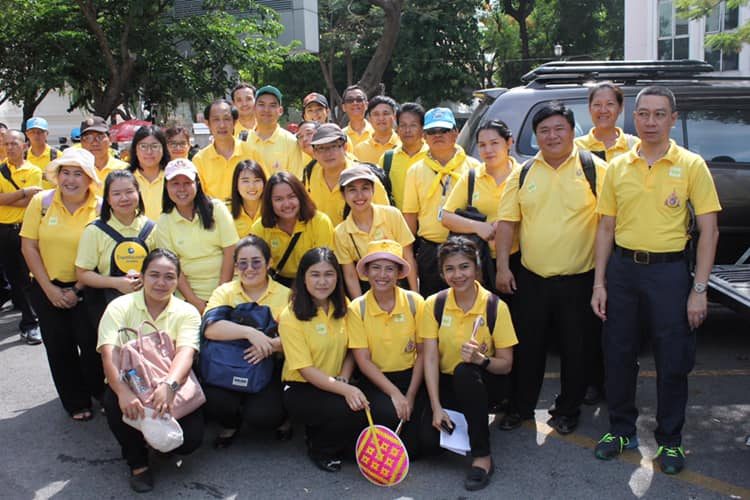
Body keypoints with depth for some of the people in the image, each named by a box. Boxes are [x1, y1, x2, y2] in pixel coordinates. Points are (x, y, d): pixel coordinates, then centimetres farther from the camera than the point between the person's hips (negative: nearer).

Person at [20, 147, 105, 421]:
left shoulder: (100, 208, -9)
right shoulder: (41, 202, -5)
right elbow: (29, 247, -4)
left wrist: (76, 290, -12)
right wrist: (49, 288, -8)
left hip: (87, 289, -2)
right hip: (47, 288, 2)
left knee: (91, 345, -2)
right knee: (59, 348, 10)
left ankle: (102, 396, 22)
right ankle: (76, 403, 27)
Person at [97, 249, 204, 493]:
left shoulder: (187, 312, -3)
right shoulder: (120, 307, -4)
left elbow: (185, 353, -22)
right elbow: (109, 354, -20)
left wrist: (169, 385, -45)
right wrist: (123, 391, -40)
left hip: (172, 389, 0)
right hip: (130, 386, 0)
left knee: (191, 439, -23)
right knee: (113, 400, -34)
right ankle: (137, 461, -5)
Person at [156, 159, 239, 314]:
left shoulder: (216, 208, -1)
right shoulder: (163, 223, 1)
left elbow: (231, 251, -4)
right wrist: (197, 303, -9)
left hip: (225, 289, -1)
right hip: (190, 294, 1)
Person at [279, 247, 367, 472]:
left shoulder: (342, 307, 3)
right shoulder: (290, 317, -14)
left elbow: (350, 351, 9)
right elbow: (305, 369, -17)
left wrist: (344, 381, -12)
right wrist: (344, 389, -29)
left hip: (336, 385, 5)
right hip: (301, 389, -5)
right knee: (349, 411, -30)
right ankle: (319, 449, 1)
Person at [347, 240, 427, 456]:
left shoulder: (414, 302, -3)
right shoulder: (357, 308, -6)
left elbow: (422, 353, -1)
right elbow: (363, 361, -8)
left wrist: (410, 395, -10)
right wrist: (394, 393, -17)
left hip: (411, 376, 0)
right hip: (375, 380, 0)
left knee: (411, 449, -19)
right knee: (388, 412, -32)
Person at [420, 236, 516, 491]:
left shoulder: (496, 307, -13)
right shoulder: (434, 304, -7)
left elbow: (506, 364, -10)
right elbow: (430, 359, -12)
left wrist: (481, 359, -33)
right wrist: (436, 407, -20)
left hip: (483, 383, -2)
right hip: (446, 383, 2)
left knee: (465, 372, -37)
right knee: (429, 434, -25)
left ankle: (483, 457, -22)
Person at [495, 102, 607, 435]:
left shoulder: (594, 169, -3)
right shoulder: (523, 173, 6)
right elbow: (507, 222, 6)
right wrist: (502, 266, 0)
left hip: (578, 279, -2)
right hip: (531, 278, 2)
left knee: (575, 348, 9)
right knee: (528, 347, 12)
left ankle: (568, 410, 27)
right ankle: (521, 407, 28)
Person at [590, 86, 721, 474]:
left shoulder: (691, 165, -3)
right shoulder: (618, 167, 5)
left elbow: (708, 229, -4)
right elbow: (606, 227, 8)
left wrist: (699, 290, -10)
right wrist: (599, 283, 3)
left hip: (669, 270, -3)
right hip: (622, 267, 3)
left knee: (673, 360, 5)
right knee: (618, 354, 10)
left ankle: (670, 440, 22)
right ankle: (621, 430, 27)